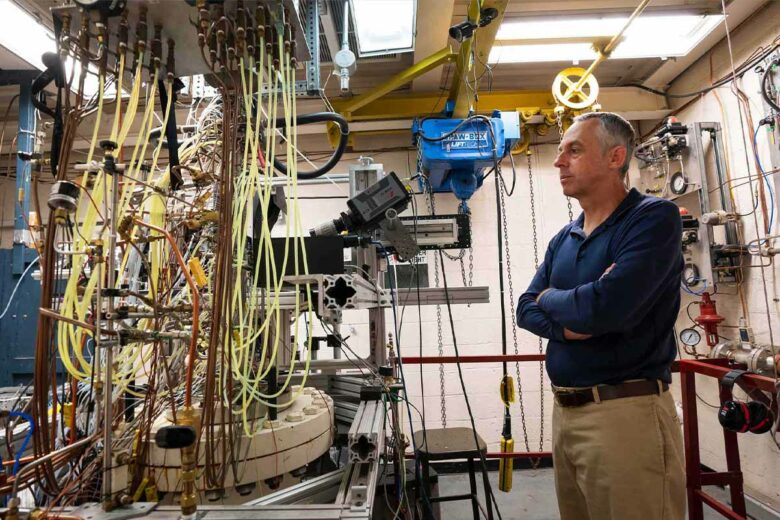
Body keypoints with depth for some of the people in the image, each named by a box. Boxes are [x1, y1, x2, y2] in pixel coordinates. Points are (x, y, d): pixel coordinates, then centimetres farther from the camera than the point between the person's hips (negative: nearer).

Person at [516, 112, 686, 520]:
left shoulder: (654, 217, -11)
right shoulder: (563, 239, 12)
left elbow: (606, 307, -24)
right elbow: (526, 310, 6)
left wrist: (551, 298, -4)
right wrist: (572, 320, -15)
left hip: (626, 411, -7)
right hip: (565, 411, 7)